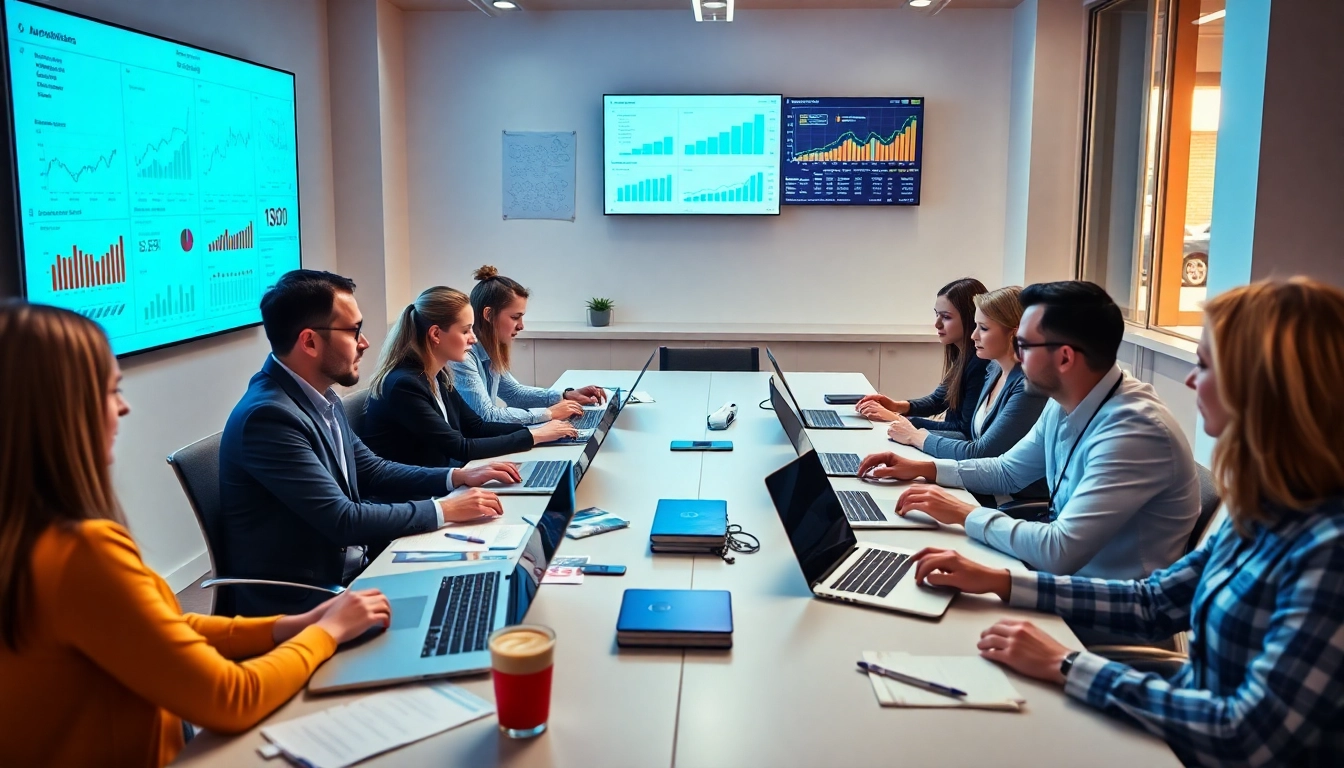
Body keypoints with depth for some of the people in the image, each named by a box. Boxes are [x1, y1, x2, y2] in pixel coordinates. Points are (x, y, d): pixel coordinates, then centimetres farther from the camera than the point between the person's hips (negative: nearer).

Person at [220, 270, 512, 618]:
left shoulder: (322, 398, 3)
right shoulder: (268, 416, -23)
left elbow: (371, 470, 14)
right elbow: (343, 520, -23)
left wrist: (456, 477, 3)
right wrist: (444, 509, -16)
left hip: (346, 570, 8)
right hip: (298, 603, -8)